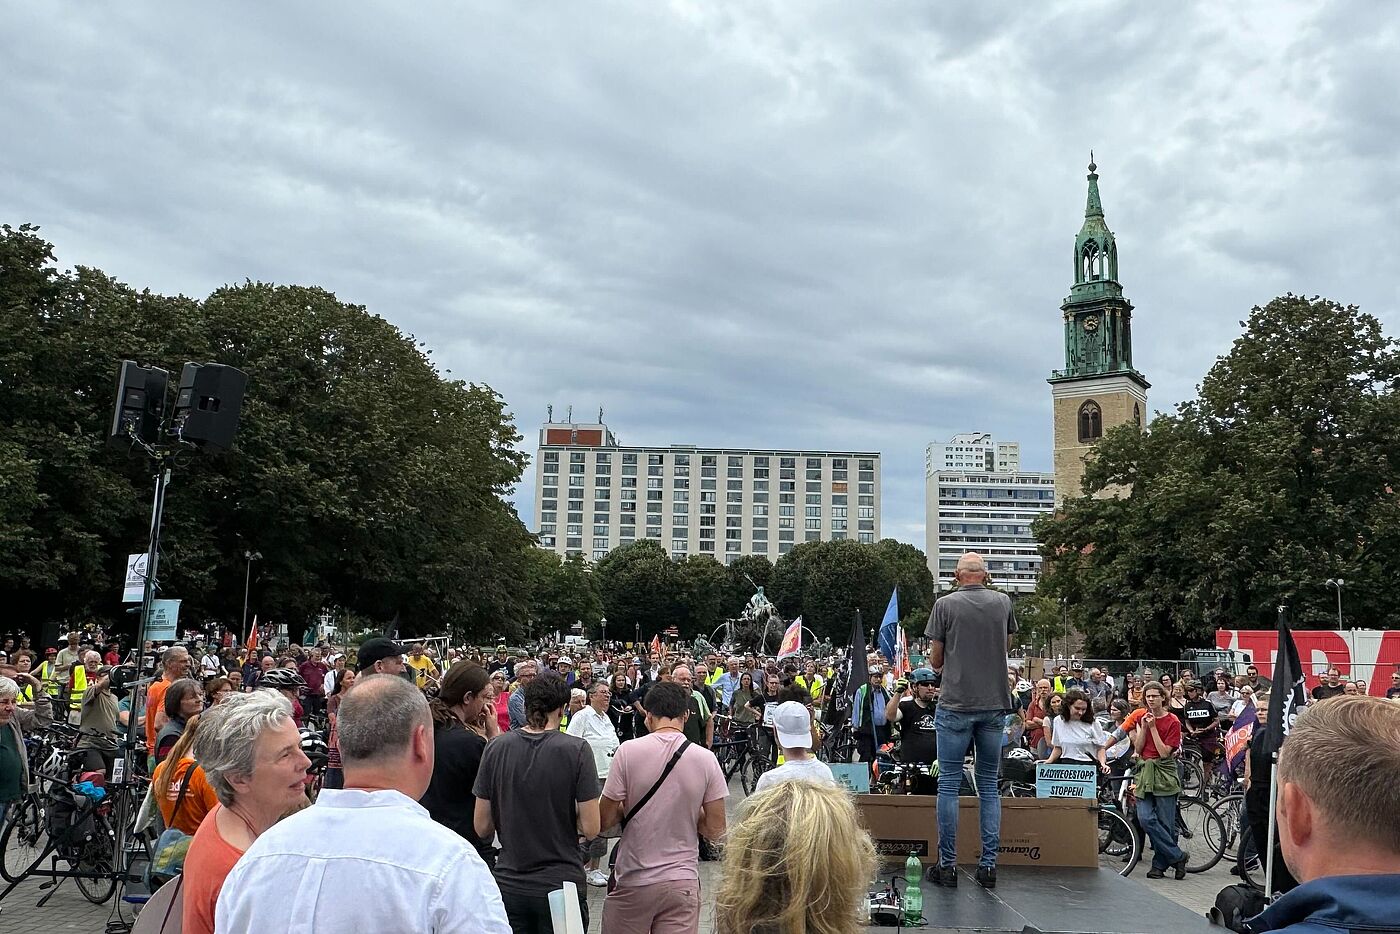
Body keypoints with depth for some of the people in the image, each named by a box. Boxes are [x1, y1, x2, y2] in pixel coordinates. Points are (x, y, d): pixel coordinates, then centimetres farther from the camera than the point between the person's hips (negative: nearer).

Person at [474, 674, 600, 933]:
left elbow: (482, 828, 0)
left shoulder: (496, 747, -4)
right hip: (561, 882, -2)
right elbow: (590, 829, -13)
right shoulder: (576, 749, -12)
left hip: (509, 884, 2)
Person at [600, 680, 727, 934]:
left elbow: (605, 821, -7)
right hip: (683, 882, 1)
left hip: (633, 882, -1)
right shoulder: (706, 759, -6)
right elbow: (715, 830, -2)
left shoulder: (628, 751, -10)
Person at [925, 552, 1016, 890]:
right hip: (995, 704, 3)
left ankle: (948, 865, 6)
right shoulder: (1003, 602, 3)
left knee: (949, 783, 4)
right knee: (989, 785, 10)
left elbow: (935, 661, -1)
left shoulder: (945, 605, -6)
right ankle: (988, 865, 11)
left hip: (956, 705, -3)